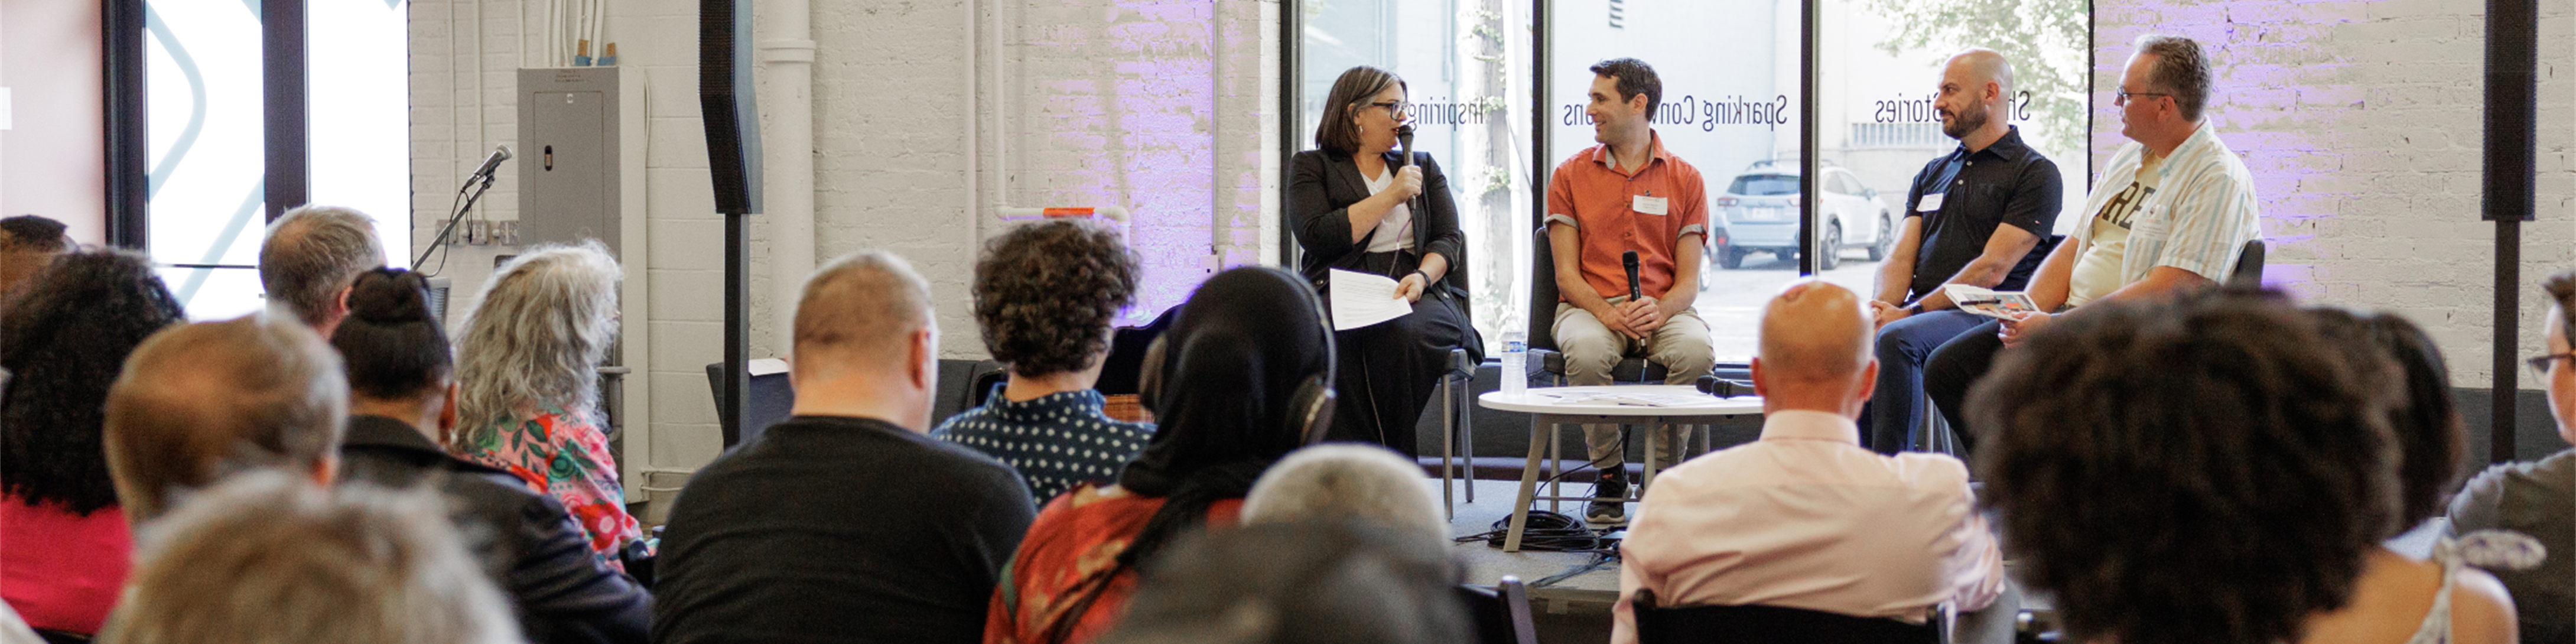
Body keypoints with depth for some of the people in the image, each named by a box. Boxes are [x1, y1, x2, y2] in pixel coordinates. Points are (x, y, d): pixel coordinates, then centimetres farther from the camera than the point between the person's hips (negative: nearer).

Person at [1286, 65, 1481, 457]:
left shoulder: (1423, 167, 25)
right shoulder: (1311, 166, 14)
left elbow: (1448, 239, 14)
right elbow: (1317, 236, -4)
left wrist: (1422, 277, -9)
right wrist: (1391, 196, -1)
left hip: (1416, 296, 2)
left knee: (1399, 336, -36)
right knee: (1340, 341, -38)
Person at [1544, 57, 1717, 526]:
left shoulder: (1685, 179, 9)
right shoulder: (1571, 176, 9)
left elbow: (1689, 280, 3)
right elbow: (1567, 274, 2)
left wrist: (1660, 310, -20)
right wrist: (1607, 313, -19)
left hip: (1662, 308, 0)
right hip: (1591, 307, 0)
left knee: (1695, 349, -35)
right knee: (1586, 351, -36)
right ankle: (1610, 475, -14)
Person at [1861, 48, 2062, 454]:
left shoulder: (2035, 174, 0)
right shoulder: (1933, 174, 24)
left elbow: (1993, 269, -10)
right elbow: (1899, 260, 15)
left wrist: (1911, 312, -15)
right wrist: (1883, 310, -9)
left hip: (1983, 315, -6)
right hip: (1919, 312, 6)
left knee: (1898, 339, -35)